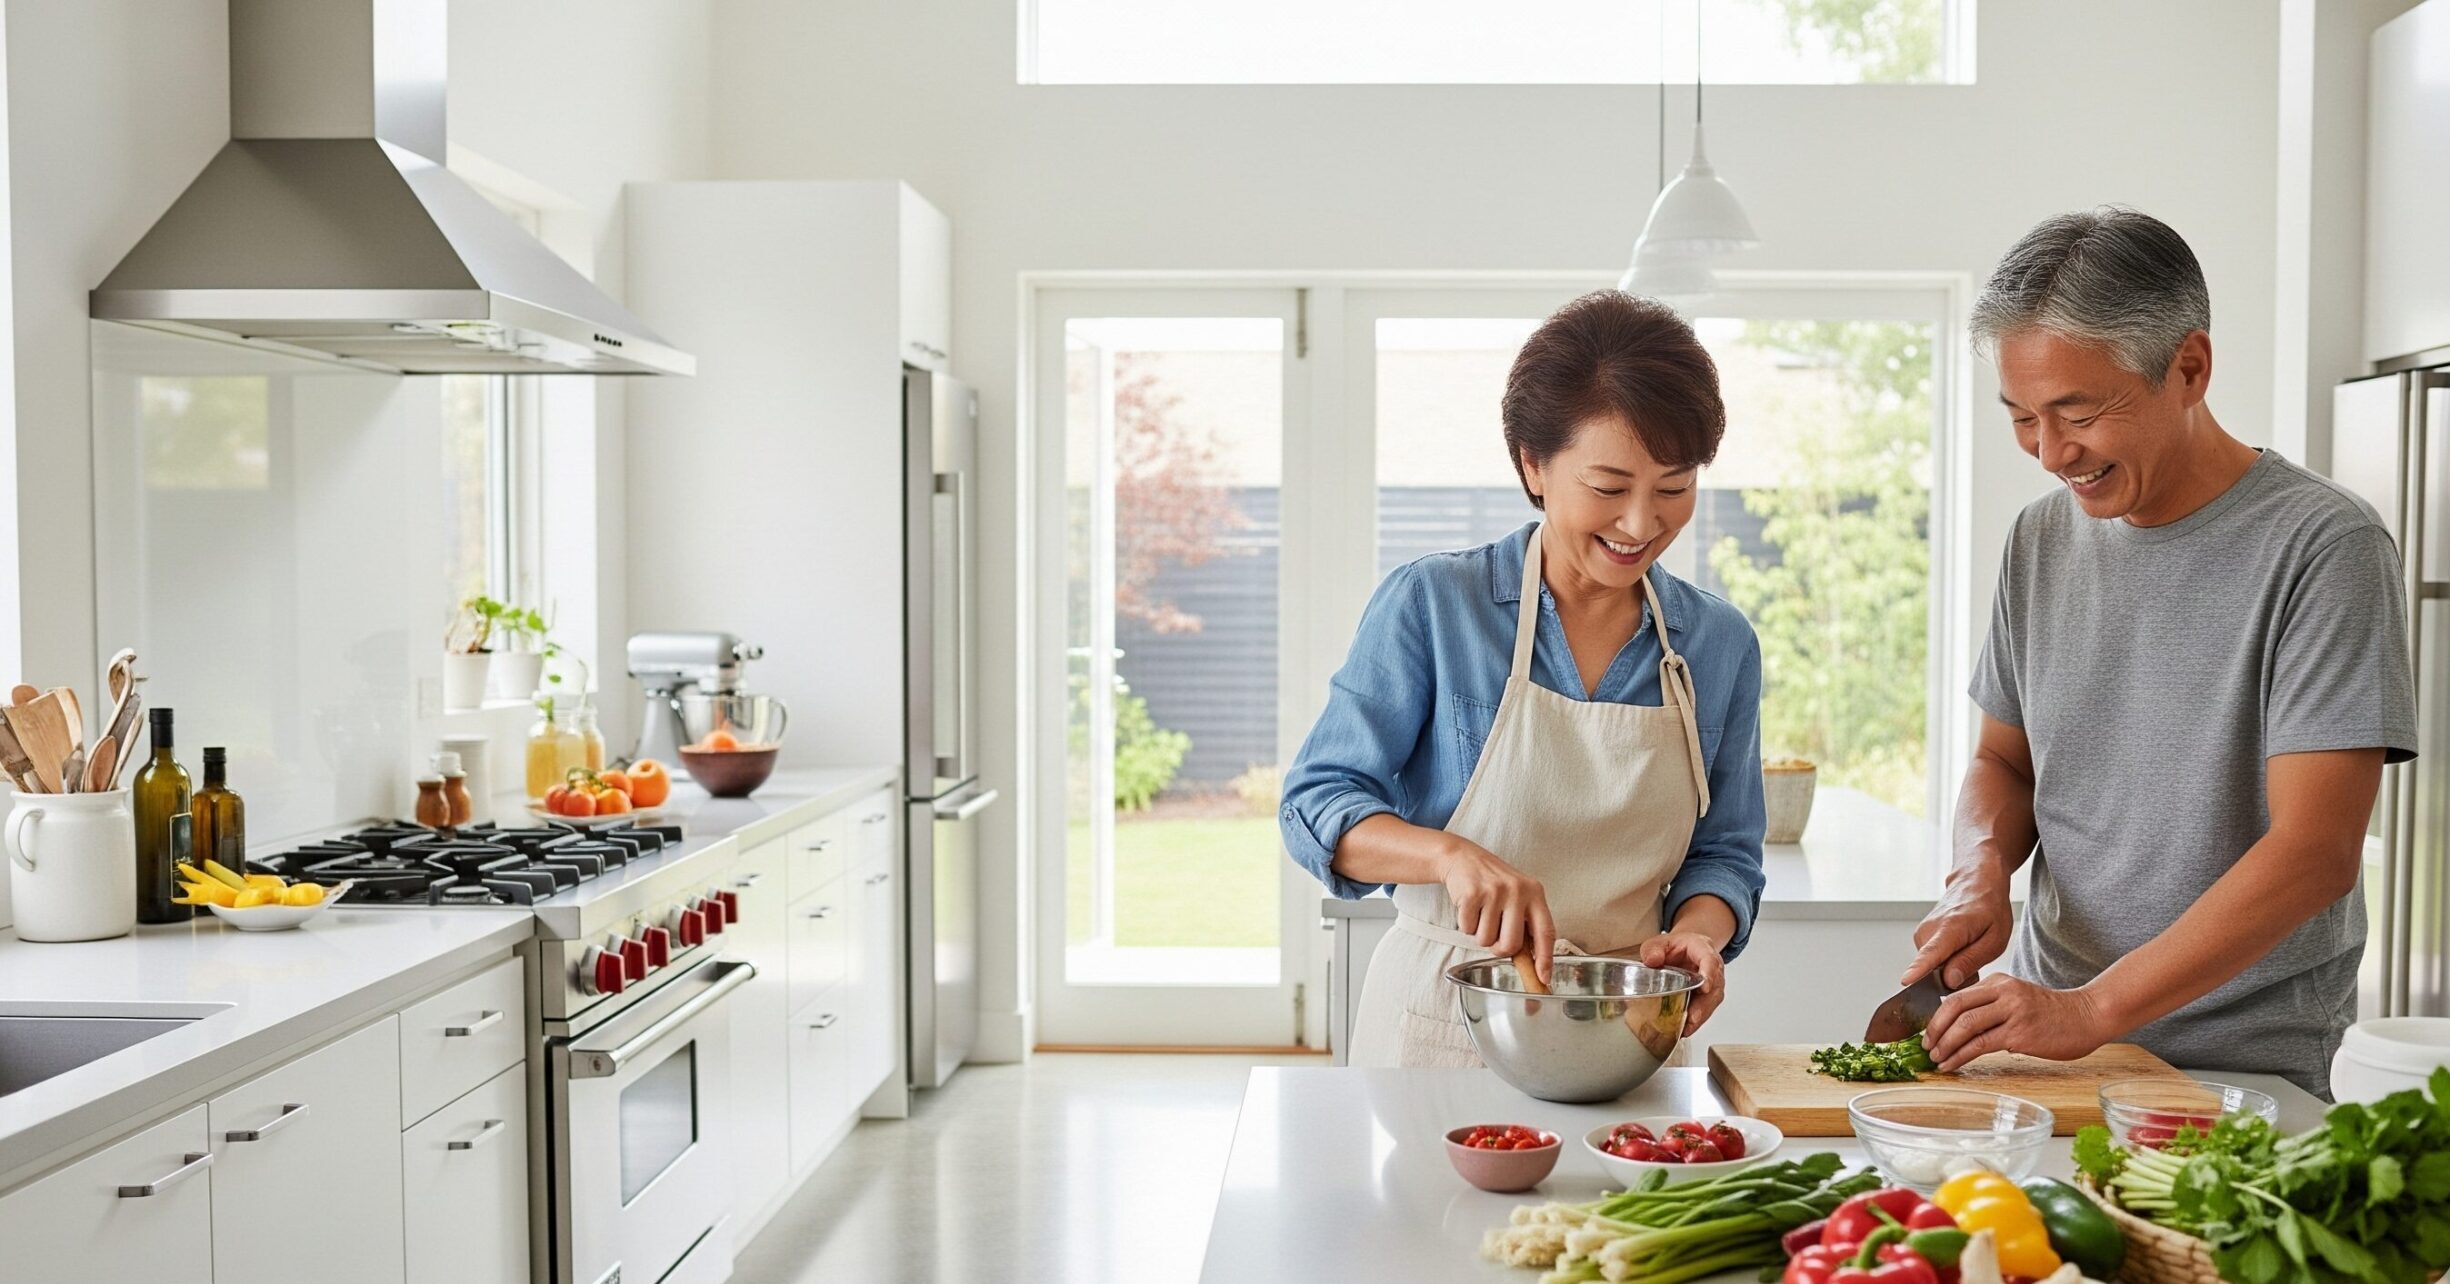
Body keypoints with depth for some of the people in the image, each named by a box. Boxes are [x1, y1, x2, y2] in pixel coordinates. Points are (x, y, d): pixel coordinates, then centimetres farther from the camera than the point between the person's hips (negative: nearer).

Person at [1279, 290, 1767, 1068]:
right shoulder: (1431, 605, -6)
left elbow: (1724, 852, 12)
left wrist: (1695, 931, -10)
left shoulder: (1722, 645, 6)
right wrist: (1451, 854, -25)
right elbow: (1316, 806, -7)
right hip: (1439, 1028, -2)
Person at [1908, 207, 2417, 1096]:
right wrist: (1981, 870, -3)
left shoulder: (2323, 546, -9)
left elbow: (2316, 851, -16)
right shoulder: (2042, 538, 9)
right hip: (2047, 1035, 4)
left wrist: (2091, 1009, -20)